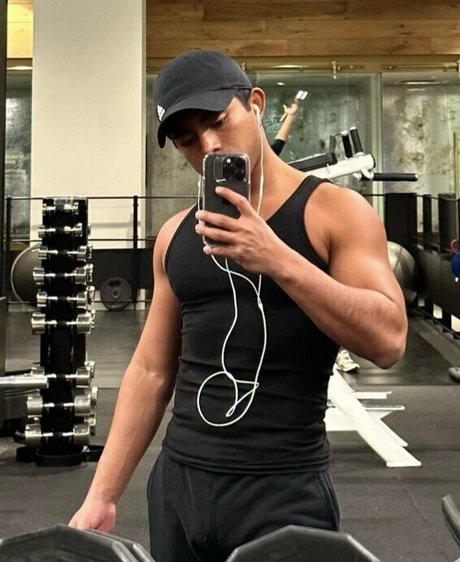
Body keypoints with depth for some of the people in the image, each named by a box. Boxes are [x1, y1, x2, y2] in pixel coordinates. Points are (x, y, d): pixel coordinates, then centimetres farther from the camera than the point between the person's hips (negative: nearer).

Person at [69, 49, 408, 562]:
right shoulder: (175, 235, 8)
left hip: (283, 489, -4)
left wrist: (277, 259, -24)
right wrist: (102, 494, 6)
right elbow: (151, 371, 10)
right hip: (178, 482, 5)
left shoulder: (334, 211, -6)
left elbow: (387, 340, -16)